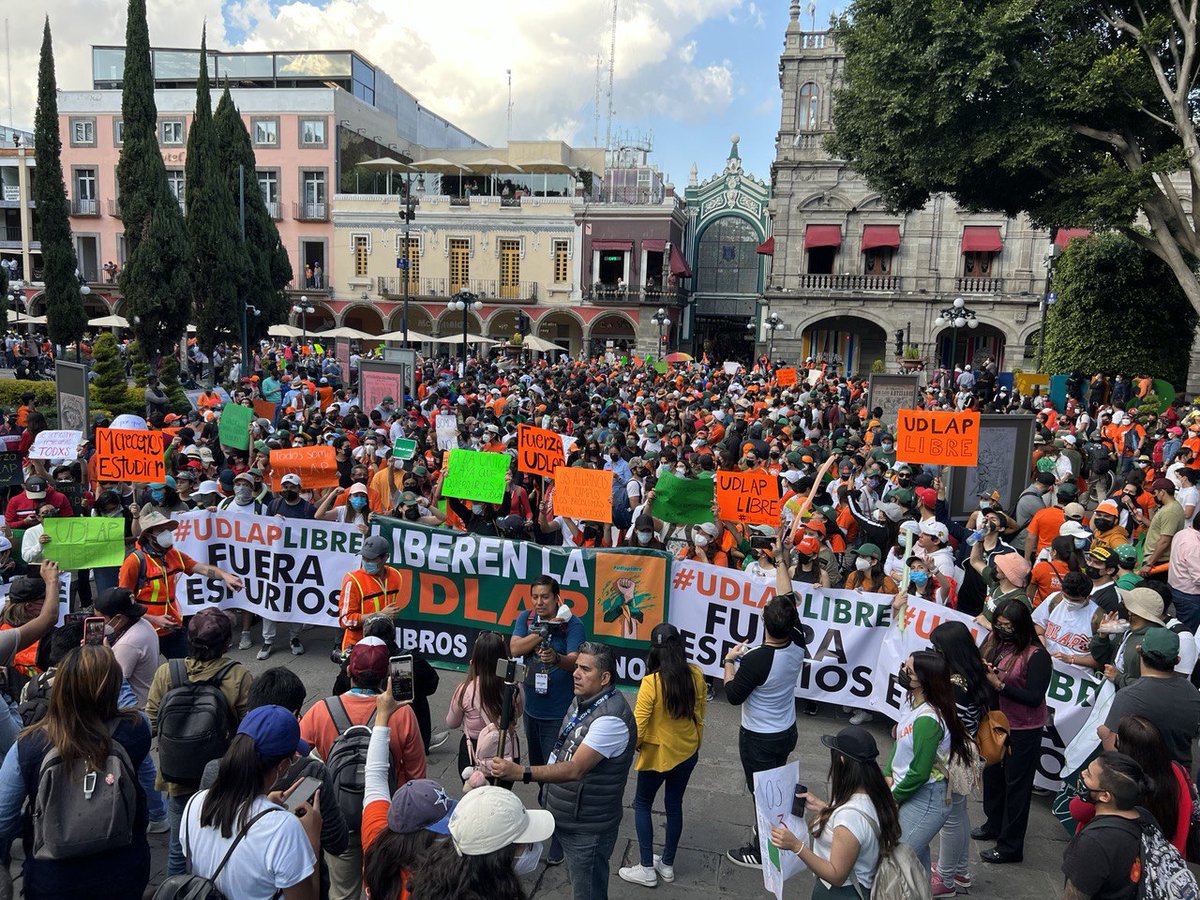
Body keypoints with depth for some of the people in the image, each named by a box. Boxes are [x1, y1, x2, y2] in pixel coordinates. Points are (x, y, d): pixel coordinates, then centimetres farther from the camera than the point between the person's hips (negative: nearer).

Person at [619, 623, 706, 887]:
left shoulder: (651, 682, -27)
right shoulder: (695, 675, -12)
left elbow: (638, 726, -20)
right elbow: (698, 716, 2)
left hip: (658, 754, -5)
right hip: (687, 752, 5)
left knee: (642, 804, 15)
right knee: (674, 805, 20)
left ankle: (647, 869, 19)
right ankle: (667, 865, 33)